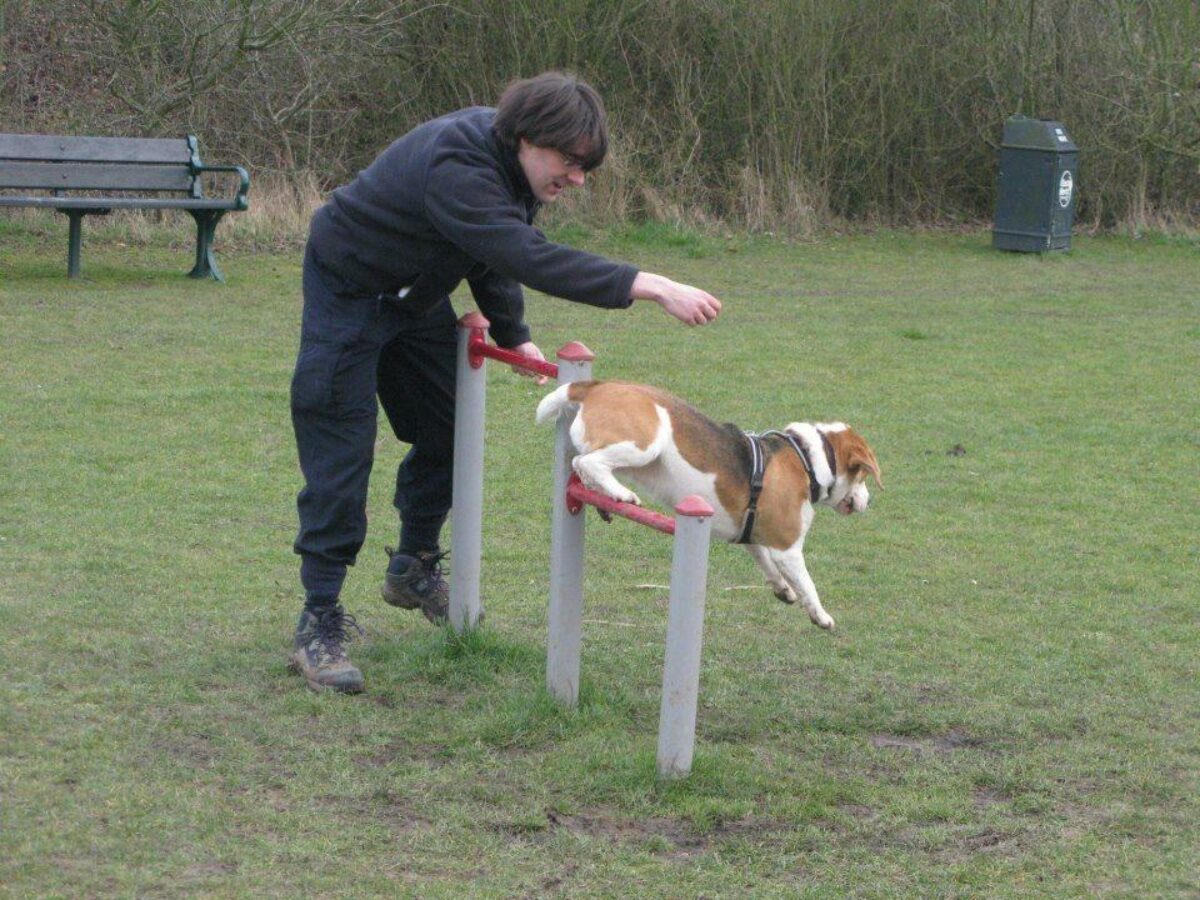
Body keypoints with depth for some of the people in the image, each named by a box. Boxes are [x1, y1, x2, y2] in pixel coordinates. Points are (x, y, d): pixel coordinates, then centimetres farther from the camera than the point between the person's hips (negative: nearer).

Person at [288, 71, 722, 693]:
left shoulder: (506, 161, -8)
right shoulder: (455, 169, -38)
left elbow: (497, 254, 9)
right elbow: (532, 260, -48)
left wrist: (510, 332, 0)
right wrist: (649, 287, -53)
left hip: (416, 294, 9)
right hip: (347, 293, -9)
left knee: (444, 435, 14)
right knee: (340, 459, -11)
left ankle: (414, 570, 34)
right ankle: (319, 624, -8)